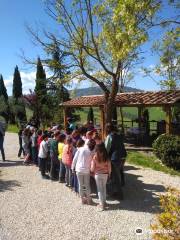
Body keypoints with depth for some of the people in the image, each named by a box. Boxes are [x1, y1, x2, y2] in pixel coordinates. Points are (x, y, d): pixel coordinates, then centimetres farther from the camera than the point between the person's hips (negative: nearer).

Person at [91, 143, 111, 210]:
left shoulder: (95, 157, -18)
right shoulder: (106, 156, -10)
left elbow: (92, 168, -12)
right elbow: (109, 166, -3)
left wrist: (92, 170, 11)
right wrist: (109, 173, 13)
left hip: (98, 174, -3)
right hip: (105, 174, 3)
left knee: (100, 189, 9)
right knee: (104, 187, 21)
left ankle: (102, 204, 12)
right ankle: (104, 202, 31)